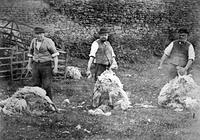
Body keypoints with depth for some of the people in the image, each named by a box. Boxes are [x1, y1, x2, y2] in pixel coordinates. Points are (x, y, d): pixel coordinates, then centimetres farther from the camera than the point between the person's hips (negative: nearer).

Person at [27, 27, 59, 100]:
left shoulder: (49, 41, -13)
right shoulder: (34, 41, 3)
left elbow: (55, 54, -11)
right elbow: (31, 53, 18)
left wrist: (55, 67, -18)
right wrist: (29, 65, 18)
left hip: (46, 65, -5)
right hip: (36, 65, 5)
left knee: (46, 86, -6)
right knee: (36, 85, 4)